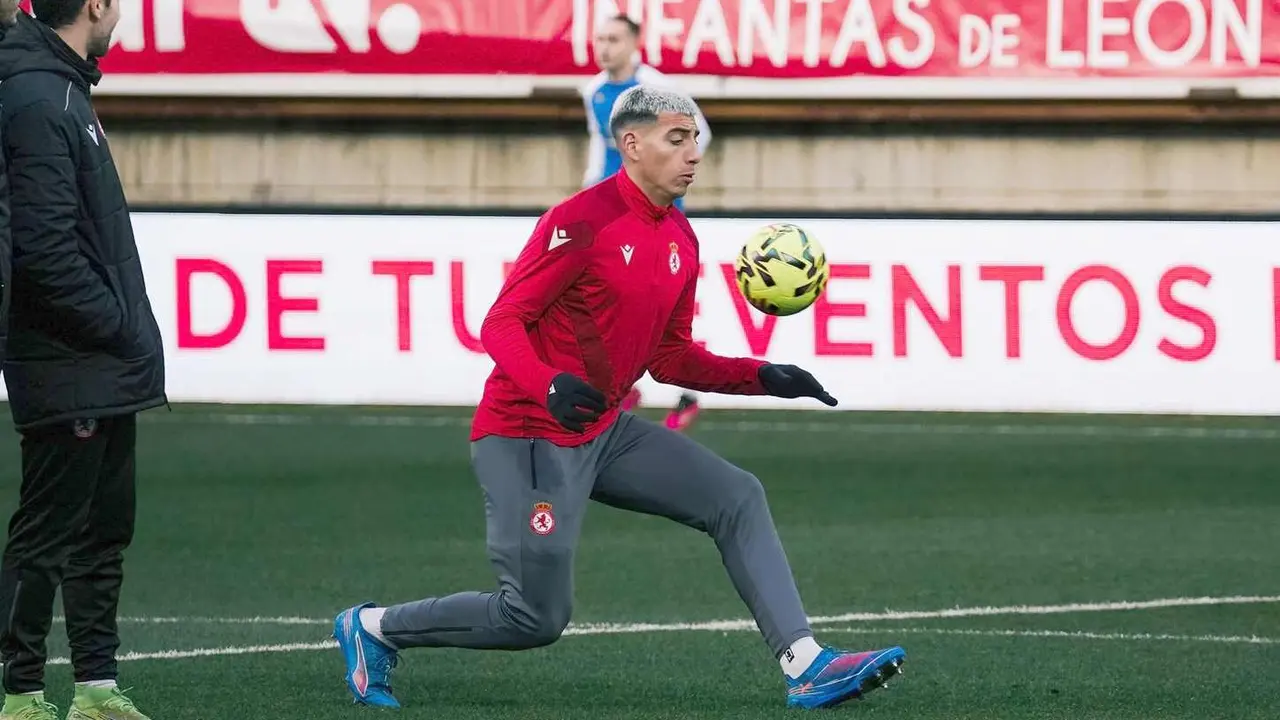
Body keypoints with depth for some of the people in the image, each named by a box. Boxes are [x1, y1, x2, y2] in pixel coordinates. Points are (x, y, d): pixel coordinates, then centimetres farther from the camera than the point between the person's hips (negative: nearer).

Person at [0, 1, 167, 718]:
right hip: (70, 372, -10)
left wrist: (129, 330, 11)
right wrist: (119, 328, -15)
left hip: (106, 372, 10)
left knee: (104, 532, 14)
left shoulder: (64, 89, 15)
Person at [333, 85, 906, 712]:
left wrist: (761, 377, 6)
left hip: (604, 432, 9)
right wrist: (550, 387, -37)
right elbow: (500, 325, -18)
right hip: (527, 437, -8)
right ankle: (372, 628, 12)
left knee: (737, 499, -1)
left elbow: (670, 356, 17)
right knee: (537, 619, -7)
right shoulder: (582, 221, -17)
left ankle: (805, 665, -4)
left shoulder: (680, 239, 9)